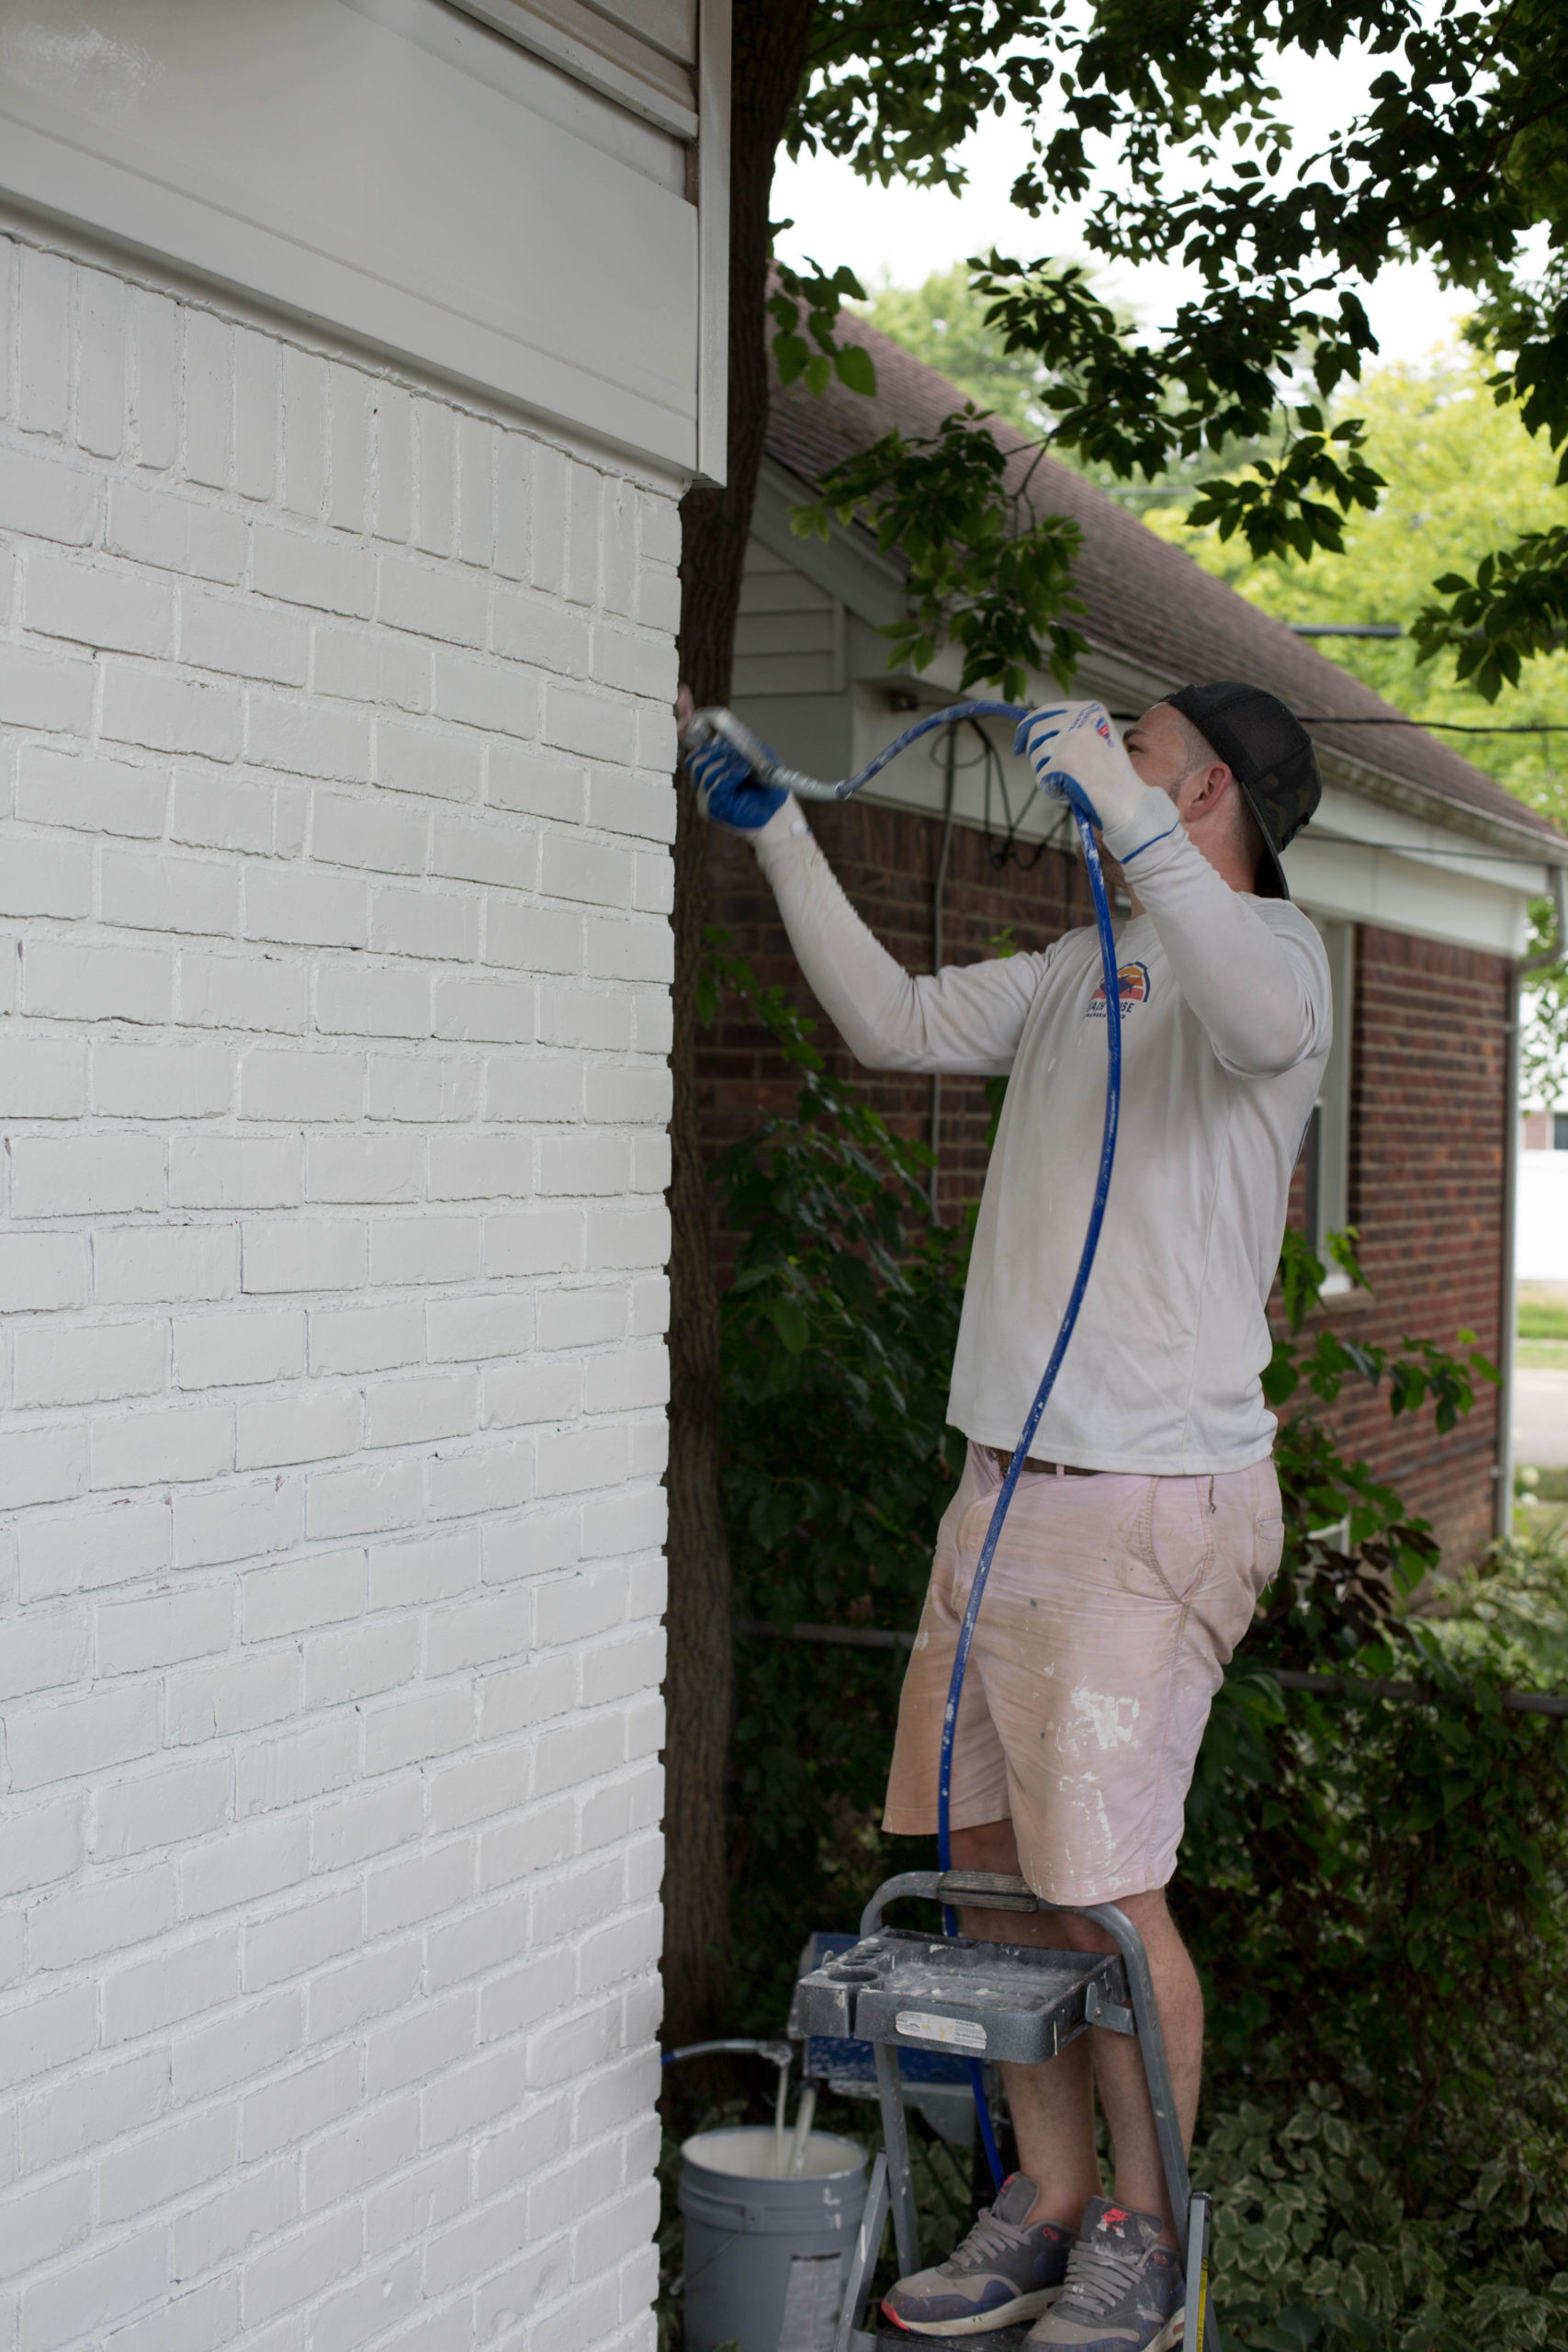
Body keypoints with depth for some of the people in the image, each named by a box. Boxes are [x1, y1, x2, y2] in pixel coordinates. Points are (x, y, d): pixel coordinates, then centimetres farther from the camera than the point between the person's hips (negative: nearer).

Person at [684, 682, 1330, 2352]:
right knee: (977, 1852, 11)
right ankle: (1050, 2204, 25)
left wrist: (1126, 808, -37)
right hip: (1008, 1479, 8)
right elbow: (891, 1021, 22)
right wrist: (777, 834, 19)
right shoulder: (1080, 973, 18)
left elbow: (1265, 1020, -32)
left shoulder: (1266, 942, -8)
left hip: (1145, 1505, -8)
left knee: (1104, 1887, -3)